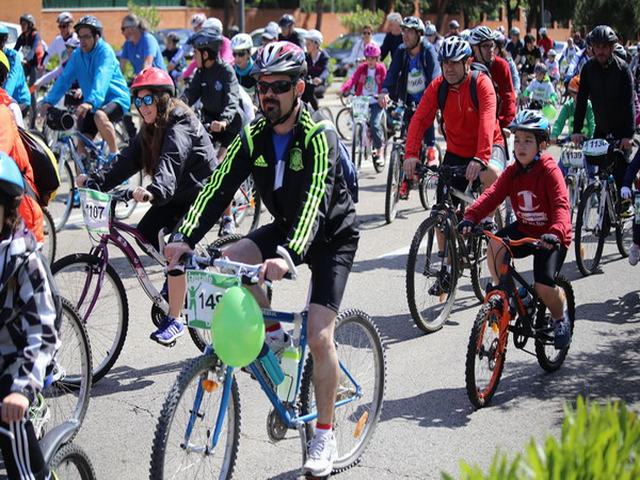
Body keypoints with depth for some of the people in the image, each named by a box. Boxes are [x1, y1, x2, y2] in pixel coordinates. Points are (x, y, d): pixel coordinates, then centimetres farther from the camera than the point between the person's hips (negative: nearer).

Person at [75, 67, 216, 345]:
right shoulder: (152, 129, 5)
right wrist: (94, 181, -17)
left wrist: (154, 191, -61)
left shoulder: (179, 127, -24)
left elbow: (170, 162, -43)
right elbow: (129, 160, -5)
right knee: (147, 231, -4)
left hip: (201, 193, -9)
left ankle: (174, 319, -14)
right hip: (179, 194, 9)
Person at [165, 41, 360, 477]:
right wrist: (185, 237, -34)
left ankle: (325, 436, 3)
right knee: (230, 261, -24)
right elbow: (219, 187, -19)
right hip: (285, 226, 5)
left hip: (331, 235, -5)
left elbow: (314, 202, -40)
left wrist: (288, 254, -56)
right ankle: (272, 332, 2)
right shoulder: (254, 137, -10)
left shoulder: (319, 137, -27)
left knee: (319, 336, -13)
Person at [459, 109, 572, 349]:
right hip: (524, 229, 5)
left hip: (551, 237, -5)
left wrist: (556, 233, -47)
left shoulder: (549, 170, -18)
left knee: (544, 287, -19)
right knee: (495, 244, -26)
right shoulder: (513, 171, -2)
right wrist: (471, 217, -31)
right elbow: (492, 195, -13)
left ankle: (560, 318, 14)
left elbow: (561, 205, -29)